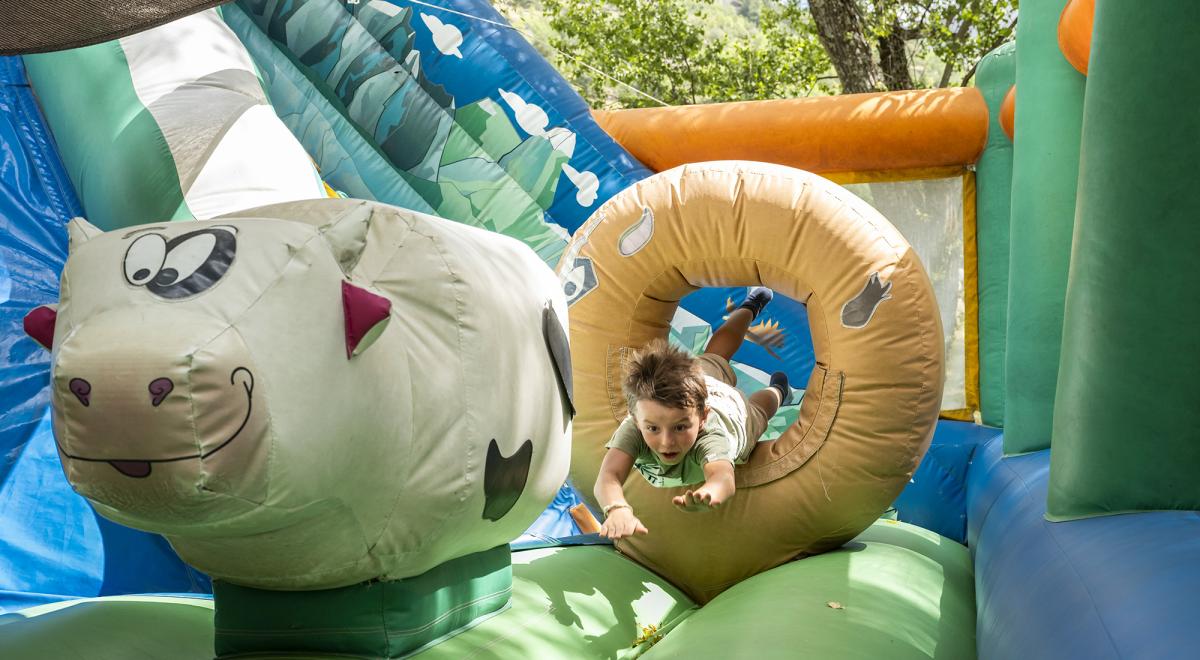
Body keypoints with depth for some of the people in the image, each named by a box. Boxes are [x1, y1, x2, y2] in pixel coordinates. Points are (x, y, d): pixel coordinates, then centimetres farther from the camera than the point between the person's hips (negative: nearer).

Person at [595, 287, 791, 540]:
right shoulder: (633, 428, -50)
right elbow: (607, 478, -64)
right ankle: (749, 307, 65)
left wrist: (707, 495, -100)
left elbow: (724, 478, -76)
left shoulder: (710, 435, -55)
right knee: (711, 357, 37)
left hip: (730, 404, -3)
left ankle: (776, 390, 71)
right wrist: (618, 510, -87)